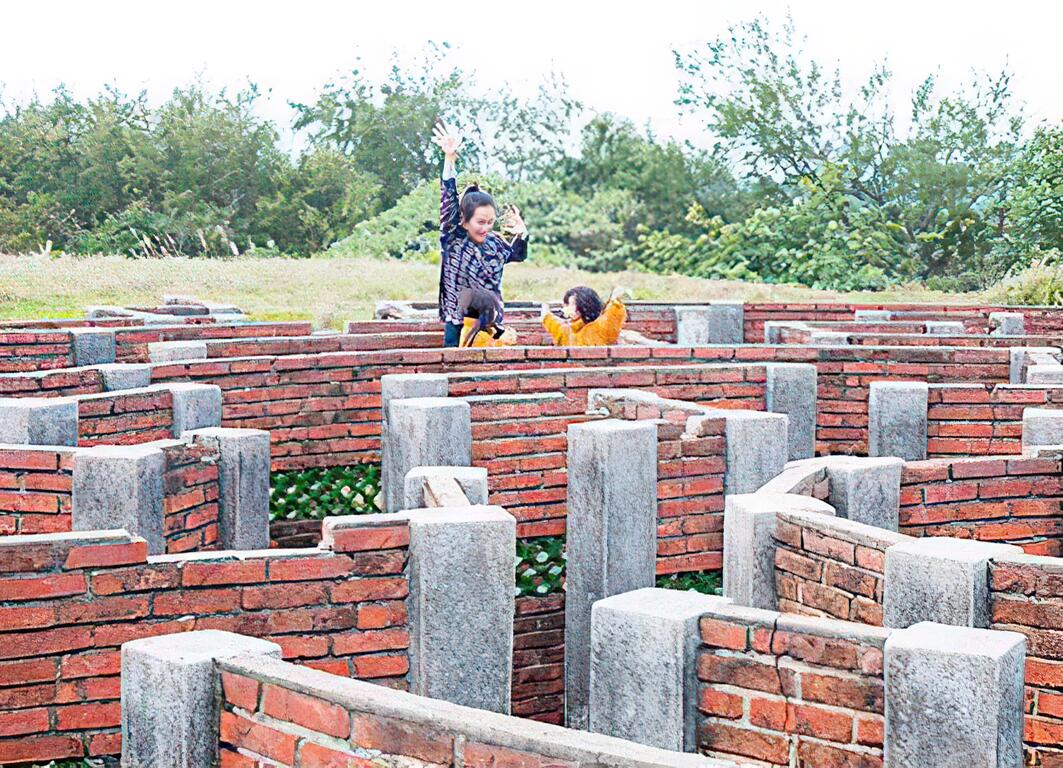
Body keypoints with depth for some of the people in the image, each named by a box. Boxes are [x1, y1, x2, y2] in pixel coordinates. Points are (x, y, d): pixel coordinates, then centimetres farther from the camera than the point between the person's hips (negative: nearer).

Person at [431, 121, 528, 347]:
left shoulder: (495, 243, 7)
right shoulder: (452, 241, -7)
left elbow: (518, 254, 28)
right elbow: (448, 199, -16)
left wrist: (522, 233, 7)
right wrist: (449, 159, -25)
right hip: (458, 329, -5)